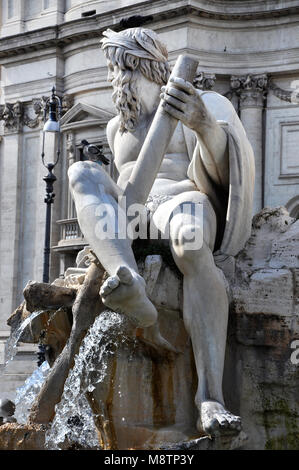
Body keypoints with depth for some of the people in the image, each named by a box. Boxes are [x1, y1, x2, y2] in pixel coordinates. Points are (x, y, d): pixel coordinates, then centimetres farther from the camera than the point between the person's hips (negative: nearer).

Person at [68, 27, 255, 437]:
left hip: (185, 202, -4)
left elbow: (222, 171, -9)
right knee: (82, 172, -27)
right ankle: (130, 287, -54)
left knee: (192, 251, -43)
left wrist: (203, 123, -31)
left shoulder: (202, 103, 11)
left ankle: (210, 397, -54)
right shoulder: (117, 128, 30)